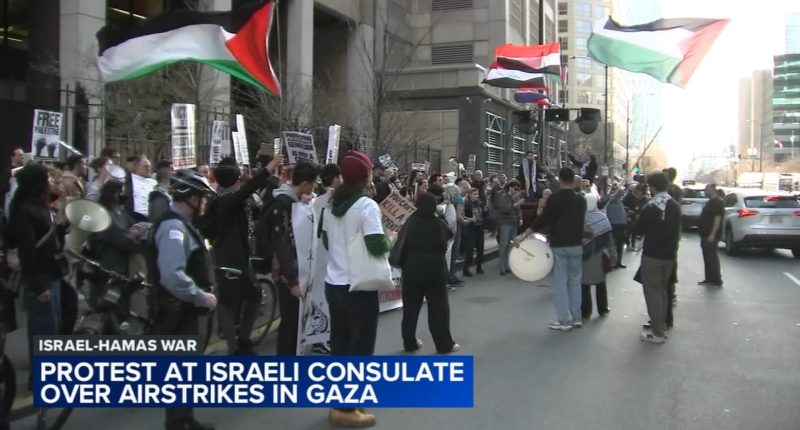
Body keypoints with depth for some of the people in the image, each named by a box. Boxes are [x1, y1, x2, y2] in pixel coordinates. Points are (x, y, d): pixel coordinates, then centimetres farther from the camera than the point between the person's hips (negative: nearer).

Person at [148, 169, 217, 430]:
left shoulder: (180, 224, 12)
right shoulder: (174, 227, -22)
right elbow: (172, 276, -33)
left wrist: (201, 295, 12)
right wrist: (202, 297, -23)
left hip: (183, 309, 11)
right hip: (175, 311, -11)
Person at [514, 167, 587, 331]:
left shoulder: (555, 199, -12)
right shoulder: (581, 200, 5)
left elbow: (543, 220, -15)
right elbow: (580, 220, 15)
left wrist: (523, 236, -11)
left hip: (559, 245, -5)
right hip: (576, 245, 5)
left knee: (560, 282, 0)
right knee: (575, 280, 13)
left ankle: (564, 320, -1)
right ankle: (576, 318, 16)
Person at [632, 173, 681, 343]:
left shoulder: (651, 207, -16)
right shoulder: (675, 206, 4)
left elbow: (637, 230, -11)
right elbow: (677, 229, 13)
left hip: (652, 255, -7)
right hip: (669, 254, 7)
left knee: (653, 292, -2)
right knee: (661, 291, 19)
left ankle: (658, 333, -2)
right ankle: (659, 324, 29)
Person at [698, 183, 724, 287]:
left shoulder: (718, 203, -15)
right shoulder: (710, 202, 16)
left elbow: (717, 219, -21)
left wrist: (712, 234, -25)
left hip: (711, 235, -10)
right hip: (706, 235, 10)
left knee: (712, 257, -6)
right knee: (707, 257, 12)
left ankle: (716, 280, -2)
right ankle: (709, 279, 18)